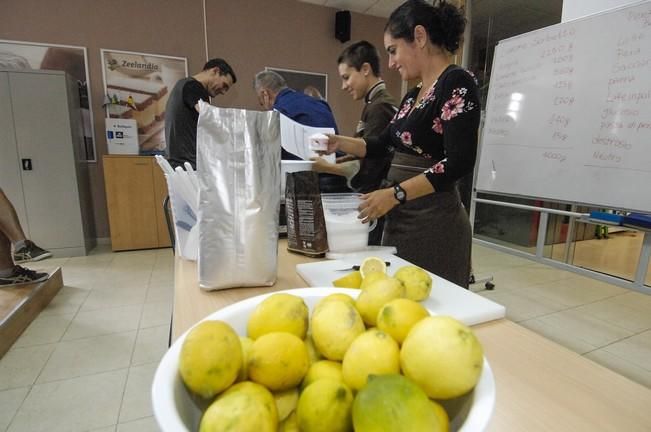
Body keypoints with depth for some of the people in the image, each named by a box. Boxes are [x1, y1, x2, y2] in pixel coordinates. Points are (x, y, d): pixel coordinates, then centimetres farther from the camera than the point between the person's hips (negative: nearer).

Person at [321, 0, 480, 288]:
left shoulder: (457, 83, -10)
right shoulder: (413, 96, 15)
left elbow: (459, 163, -18)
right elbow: (385, 143, 24)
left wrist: (395, 194, -20)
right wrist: (339, 142, 12)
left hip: (434, 221, -8)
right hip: (400, 217, 8)